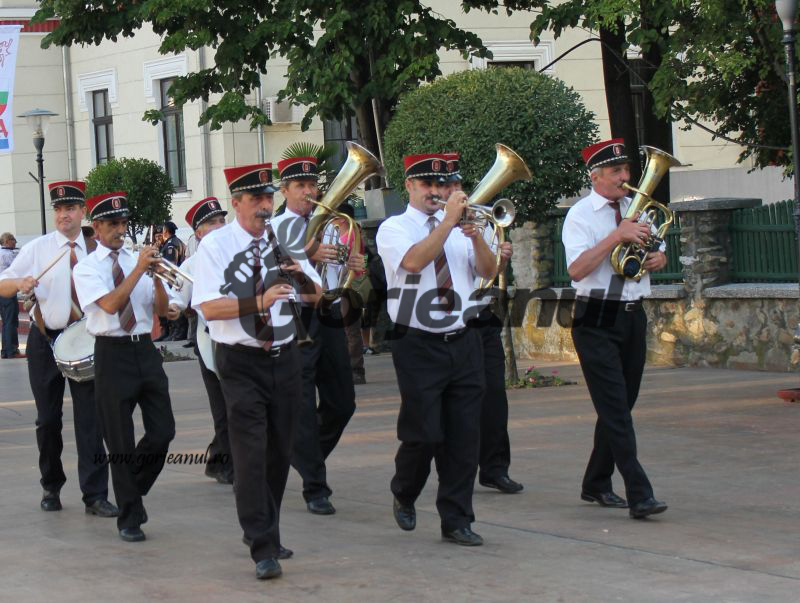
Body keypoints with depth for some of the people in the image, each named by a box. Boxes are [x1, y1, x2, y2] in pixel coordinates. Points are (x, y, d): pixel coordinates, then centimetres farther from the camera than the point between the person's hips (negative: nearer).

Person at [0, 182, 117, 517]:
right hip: (46, 341, 0)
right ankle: (51, 487, 23)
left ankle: (95, 496, -5)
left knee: (90, 419, -6)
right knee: (48, 419, 6)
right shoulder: (38, 248, 1)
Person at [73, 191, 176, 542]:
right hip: (113, 354, -4)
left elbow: (162, 311, 6)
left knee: (163, 430, 0)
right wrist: (139, 270, -19)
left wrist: (157, 277, -10)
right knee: (120, 442, 1)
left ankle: (133, 489, 24)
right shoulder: (87, 268, -2)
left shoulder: (138, 261, 10)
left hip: (145, 349, 4)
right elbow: (109, 304, -19)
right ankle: (129, 517, 9)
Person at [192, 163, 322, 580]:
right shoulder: (215, 245, -7)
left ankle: (267, 534, 28)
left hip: (283, 358, 5)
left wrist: (301, 276, -14)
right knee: (251, 455, -10)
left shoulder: (282, 241, 7)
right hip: (241, 363, -5)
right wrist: (259, 302, -28)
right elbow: (209, 308, -17)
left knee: (278, 454, 12)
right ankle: (263, 550, -11)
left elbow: (315, 295, 9)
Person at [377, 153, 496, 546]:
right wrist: (448, 221, -19)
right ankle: (404, 495, 24)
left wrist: (477, 238, -13)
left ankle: (456, 521, 9)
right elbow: (413, 261, -20)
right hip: (419, 347, -4)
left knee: (464, 436, 2)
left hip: (462, 344, 4)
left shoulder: (458, 229, 13)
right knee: (423, 434, -6)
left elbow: (488, 272, 4)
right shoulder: (394, 228, 0)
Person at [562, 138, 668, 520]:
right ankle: (639, 495, -18)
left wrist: (658, 258, 1)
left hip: (633, 316, 7)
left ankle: (596, 485, 25)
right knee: (616, 408, -12)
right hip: (597, 320, -7)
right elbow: (576, 270, -20)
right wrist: (616, 237, -24)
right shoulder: (581, 215, -8)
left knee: (620, 406, 12)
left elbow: (657, 252, 25)